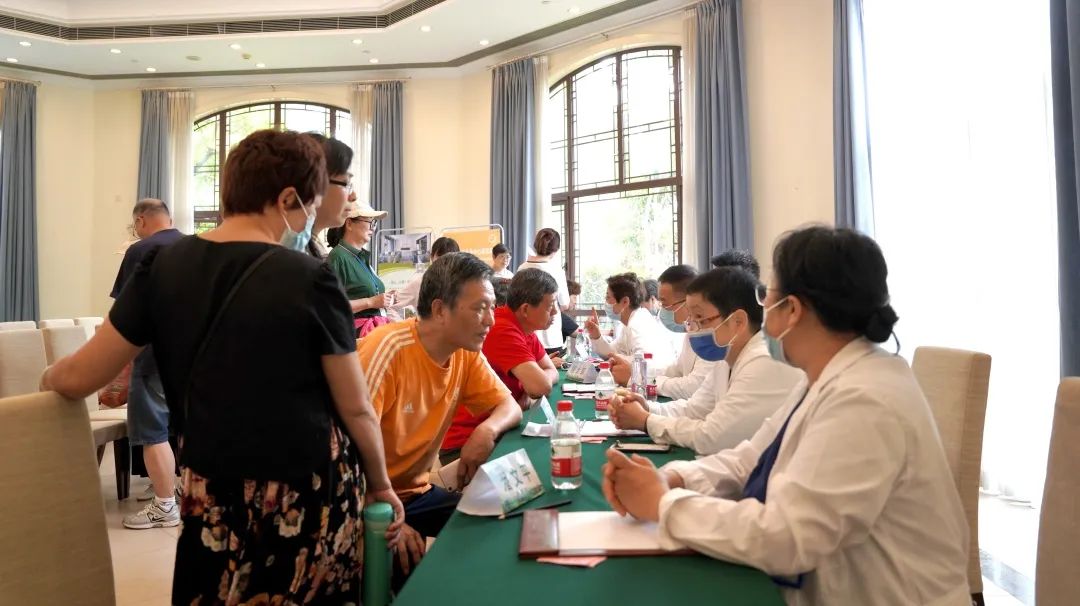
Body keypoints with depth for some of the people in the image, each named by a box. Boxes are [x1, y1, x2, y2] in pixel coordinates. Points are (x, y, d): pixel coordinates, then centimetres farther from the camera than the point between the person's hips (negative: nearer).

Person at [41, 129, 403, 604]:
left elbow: (78, 378, 1)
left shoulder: (163, 266, -5)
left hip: (215, 497, 4)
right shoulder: (310, 281, -16)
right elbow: (356, 409, -10)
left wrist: (48, 377, 25)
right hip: (313, 493, -3)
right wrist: (381, 485, 5)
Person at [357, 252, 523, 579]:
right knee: (412, 561, -28)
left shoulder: (466, 352, -4)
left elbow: (510, 406, 4)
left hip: (417, 492, 7)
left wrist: (487, 430, -19)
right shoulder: (388, 349, -26)